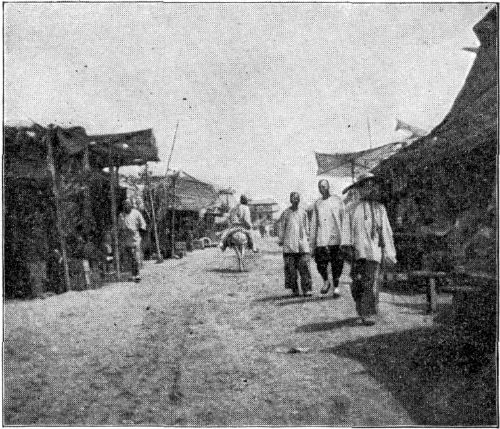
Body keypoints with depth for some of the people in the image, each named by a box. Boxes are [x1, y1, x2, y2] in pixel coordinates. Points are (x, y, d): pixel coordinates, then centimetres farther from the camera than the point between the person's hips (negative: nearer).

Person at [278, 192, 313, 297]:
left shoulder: (303, 212, 11)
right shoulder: (285, 213, 3)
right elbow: (281, 228, 8)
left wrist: (306, 238, 23)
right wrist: (280, 240, 6)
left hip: (302, 245, 2)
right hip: (289, 245, -2)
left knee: (304, 267, -6)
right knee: (291, 268, -1)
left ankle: (307, 289, -3)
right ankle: (294, 290, 7)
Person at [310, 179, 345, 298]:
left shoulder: (337, 200, 8)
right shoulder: (317, 204, 15)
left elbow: (344, 219, 6)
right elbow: (313, 225, 15)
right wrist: (312, 244, 10)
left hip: (335, 238, -2)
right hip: (321, 239, 2)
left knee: (336, 264, -1)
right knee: (321, 264, -5)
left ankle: (336, 287, 11)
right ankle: (326, 282, 21)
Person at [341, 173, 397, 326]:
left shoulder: (380, 209, 19)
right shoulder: (353, 209, 15)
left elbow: (386, 232, 20)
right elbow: (347, 228, 6)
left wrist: (389, 252, 15)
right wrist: (347, 246, -7)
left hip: (374, 250, 0)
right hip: (358, 250, 0)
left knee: (371, 283, -9)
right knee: (357, 283, 0)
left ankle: (368, 314, -6)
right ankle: (361, 309, 18)